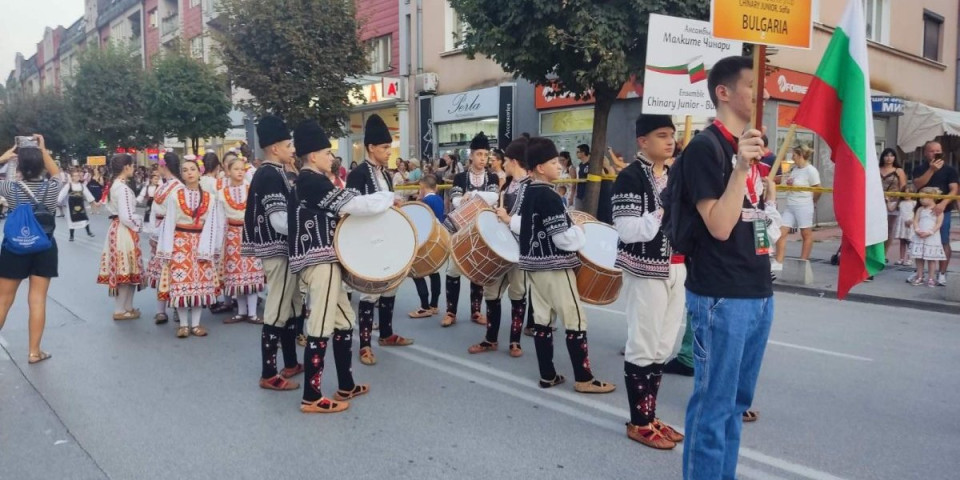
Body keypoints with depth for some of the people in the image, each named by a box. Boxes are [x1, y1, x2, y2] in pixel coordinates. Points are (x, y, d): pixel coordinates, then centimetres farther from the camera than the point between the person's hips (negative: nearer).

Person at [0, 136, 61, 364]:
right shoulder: (51, 188, -7)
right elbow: (56, 172, 16)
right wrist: (43, 150, 12)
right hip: (44, 249, 0)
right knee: (38, 300, 3)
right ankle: (34, 351, 9)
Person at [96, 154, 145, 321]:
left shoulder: (114, 185, 12)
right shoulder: (123, 188, -18)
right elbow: (127, 216, -23)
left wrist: (136, 222, 14)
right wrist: (139, 224, -6)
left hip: (116, 228, 10)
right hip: (124, 231, -10)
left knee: (120, 271, 14)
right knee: (126, 272, -1)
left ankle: (124, 307, 22)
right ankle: (121, 310, 6)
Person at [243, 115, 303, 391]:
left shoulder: (272, 173, 13)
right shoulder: (271, 176, -18)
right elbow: (281, 221, -25)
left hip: (283, 250, 10)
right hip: (278, 251, -10)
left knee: (291, 308, 17)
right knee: (277, 312, -4)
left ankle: (291, 364, 29)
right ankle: (268, 375, 5)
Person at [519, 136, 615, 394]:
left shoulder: (527, 194, 9)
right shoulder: (550, 197, -19)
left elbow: (523, 226, 20)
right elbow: (563, 238, -20)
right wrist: (582, 233, -4)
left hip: (533, 263, 9)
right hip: (554, 266, -9)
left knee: (542, 320, 11)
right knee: (575, 321, -1)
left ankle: (547, 375, 17)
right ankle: (584, 379, 4)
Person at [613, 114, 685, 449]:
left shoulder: (675, 176, 14)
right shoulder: (630, 177, -10)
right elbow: (628, 230, -20)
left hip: (676, 269, 8)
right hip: (646, 271, -8)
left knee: (664, 347, 13)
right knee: (643, 347, 0)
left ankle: (649, 416, 25)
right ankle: (638, 423, 12)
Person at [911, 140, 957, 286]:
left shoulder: (949, 170, 3)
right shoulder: (919, 169, 8)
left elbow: (954, 190, -6)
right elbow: (917, 184, -10)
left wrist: (943, 204, -23)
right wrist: (931, 170, -19)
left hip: (943, 211, -1)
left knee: (944, 242, -2)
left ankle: (942, 274, 4)